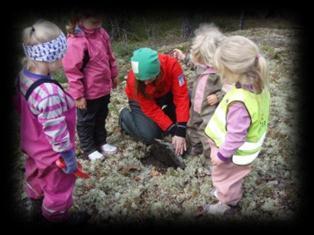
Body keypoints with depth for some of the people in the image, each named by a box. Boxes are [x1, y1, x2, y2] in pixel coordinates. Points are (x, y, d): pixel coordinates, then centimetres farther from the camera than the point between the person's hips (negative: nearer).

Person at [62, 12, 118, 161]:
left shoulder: (100, 32, -1)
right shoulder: (76, 42, -26)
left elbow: (109, 56, 12)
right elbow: (72, 71, -22)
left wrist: (113, 75, 17)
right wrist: (78, 95, -19)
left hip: (104, 87, 8)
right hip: (88, 92, -8)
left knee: (101, 117, 24)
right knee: (86, 121, 14)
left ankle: (101, 142, 43)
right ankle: (89, 149, 31)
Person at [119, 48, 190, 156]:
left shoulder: (171, 64, -35)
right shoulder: (133, 80, -35)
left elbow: (181, 95, -33)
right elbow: (151, 110, -28)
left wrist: (180, 131, -38)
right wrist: (173, 131, -33)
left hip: (164, 93, 3)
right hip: (141, 101, -3)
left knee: (189, 100, -25)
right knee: (149, 135, -22)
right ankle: (125, 116, 7)